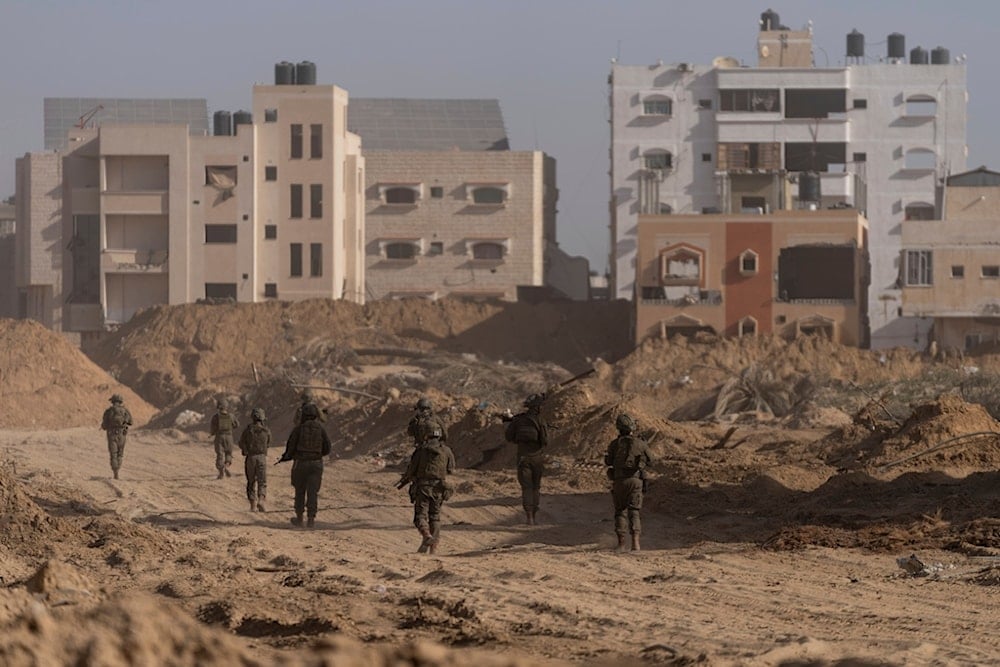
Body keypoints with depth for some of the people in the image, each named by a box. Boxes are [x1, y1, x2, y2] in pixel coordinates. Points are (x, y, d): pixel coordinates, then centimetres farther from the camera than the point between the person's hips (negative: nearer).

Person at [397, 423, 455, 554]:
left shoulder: (421, 450, -3)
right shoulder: (446, 450, 2)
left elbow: (411, 470, 0)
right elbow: (451, 469, 12)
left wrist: (404, 481, 18)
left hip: (422, 486, -3)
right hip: (438, 488, 3)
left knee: (421, 515, -2)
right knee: (435, 516, 12)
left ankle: (427, 535, -31)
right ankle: (434, 547, 6)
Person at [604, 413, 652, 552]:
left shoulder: (614, 444, -2)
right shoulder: (640, 444, -3)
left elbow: (608, 462, 10)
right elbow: (647, 461, 12)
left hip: (619, 481, 1)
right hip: (635, 480, -1)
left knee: (620, 511, 12)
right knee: (634, 512, 1)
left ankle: (621, 543, 6)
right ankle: (635, 543, -15)